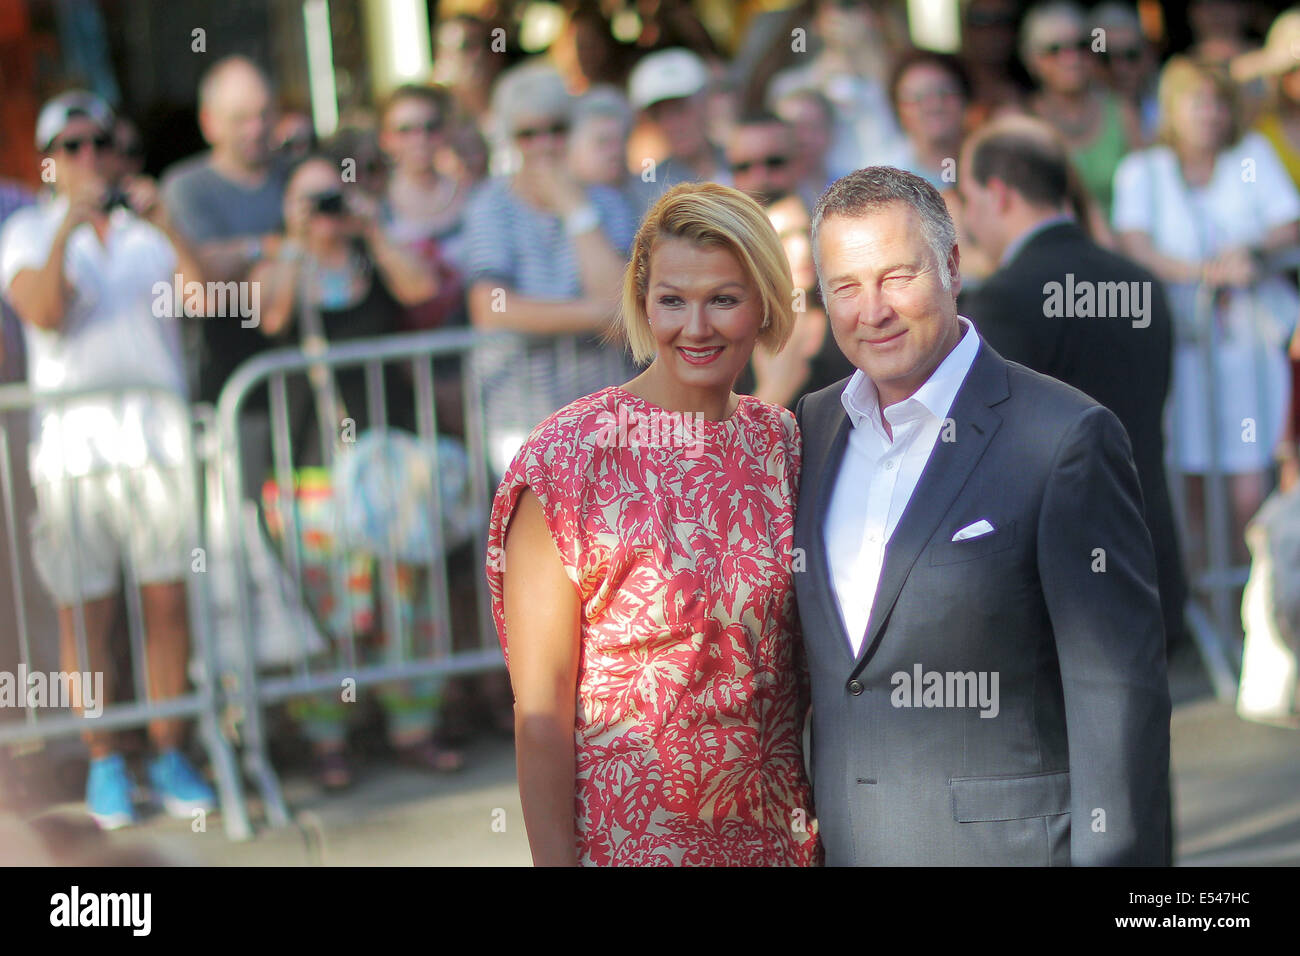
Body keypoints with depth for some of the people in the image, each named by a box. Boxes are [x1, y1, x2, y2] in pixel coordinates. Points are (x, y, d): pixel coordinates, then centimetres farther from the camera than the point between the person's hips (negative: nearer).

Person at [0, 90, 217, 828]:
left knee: (169, 601, 0)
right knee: (86, 611, -2)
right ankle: (104, 762, 8)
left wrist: (164, 224, -15)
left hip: (160, 435, 2)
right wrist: (68, 229, -19)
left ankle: (170, 755, 9)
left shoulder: (149, 229, 12)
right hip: (73, 440, -1)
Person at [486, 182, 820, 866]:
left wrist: (821, 817, 2)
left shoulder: (782, 442, 1)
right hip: (627, 835, -4)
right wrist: (554, 859, -15)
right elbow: (541, 707, -12)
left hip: (778, 834, 4)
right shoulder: (571, 456, -13)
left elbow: (800, 653, 9)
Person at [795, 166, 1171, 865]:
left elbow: (1118, 691, -13)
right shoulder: (814, 427, 8)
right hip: (842, 845, 5)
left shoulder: (1066, 437, -12)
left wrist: (1113, 855, -16)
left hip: (1006, 846, -5)